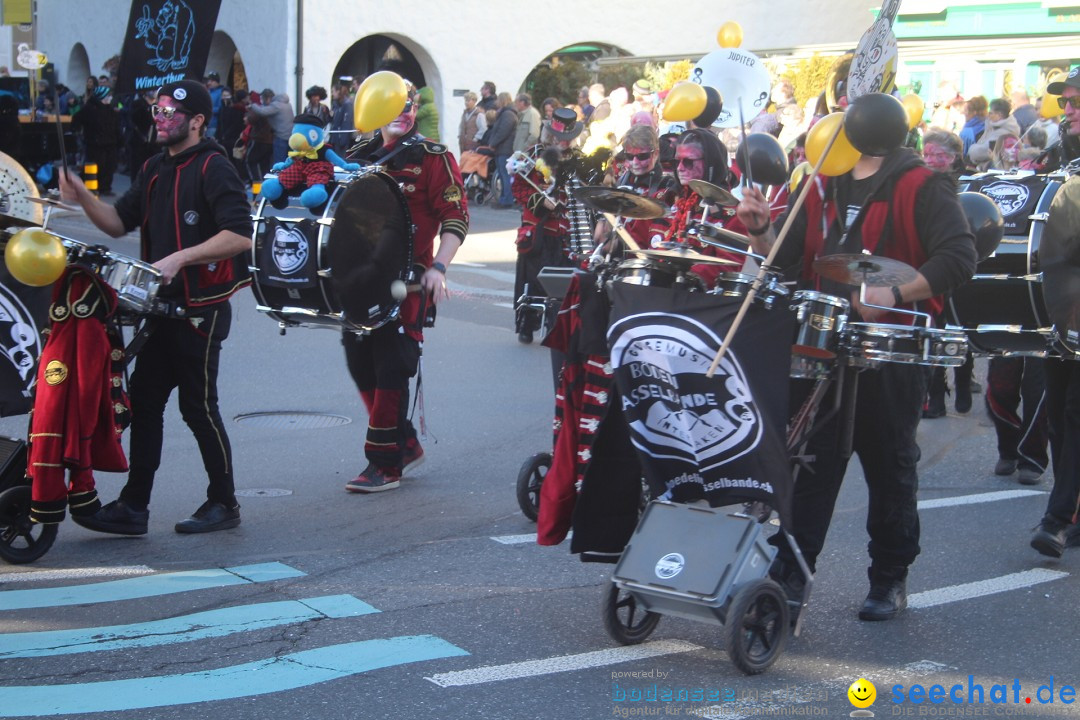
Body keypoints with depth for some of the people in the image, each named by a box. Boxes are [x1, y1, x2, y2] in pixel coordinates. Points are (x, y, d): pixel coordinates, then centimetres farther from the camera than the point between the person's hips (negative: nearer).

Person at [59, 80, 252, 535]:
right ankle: (133, 506, 10)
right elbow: (119, 223, 14)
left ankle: (224, 502, 12)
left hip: (201, 309, -8)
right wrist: (83, 198, -4)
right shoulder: (156, 169, 16)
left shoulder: (214, 168, -11)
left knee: (197, 406, -2)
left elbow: (241, 235, -22)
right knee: (144, 402, 5)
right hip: (162, 307, 8)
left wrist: (180, 258, -25)